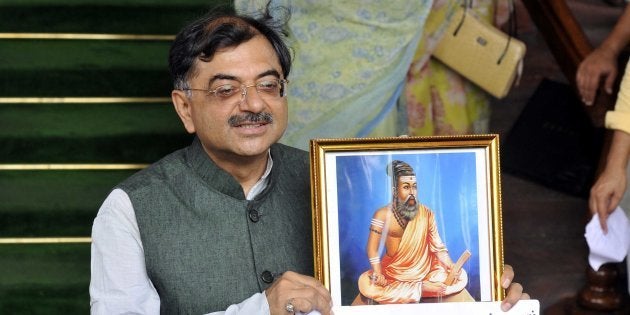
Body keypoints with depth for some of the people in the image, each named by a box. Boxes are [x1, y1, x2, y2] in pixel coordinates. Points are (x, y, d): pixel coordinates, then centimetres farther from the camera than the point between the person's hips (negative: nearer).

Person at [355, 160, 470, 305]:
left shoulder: (426, 214, -4)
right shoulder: (383, 215, -9)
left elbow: (438, 247, -5)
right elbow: (372, 248, -13)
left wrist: (450, 265, -21)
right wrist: (378, 274, -25)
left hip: (425, 271, 1)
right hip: (393, 275, -1)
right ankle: (423, 289, -20)